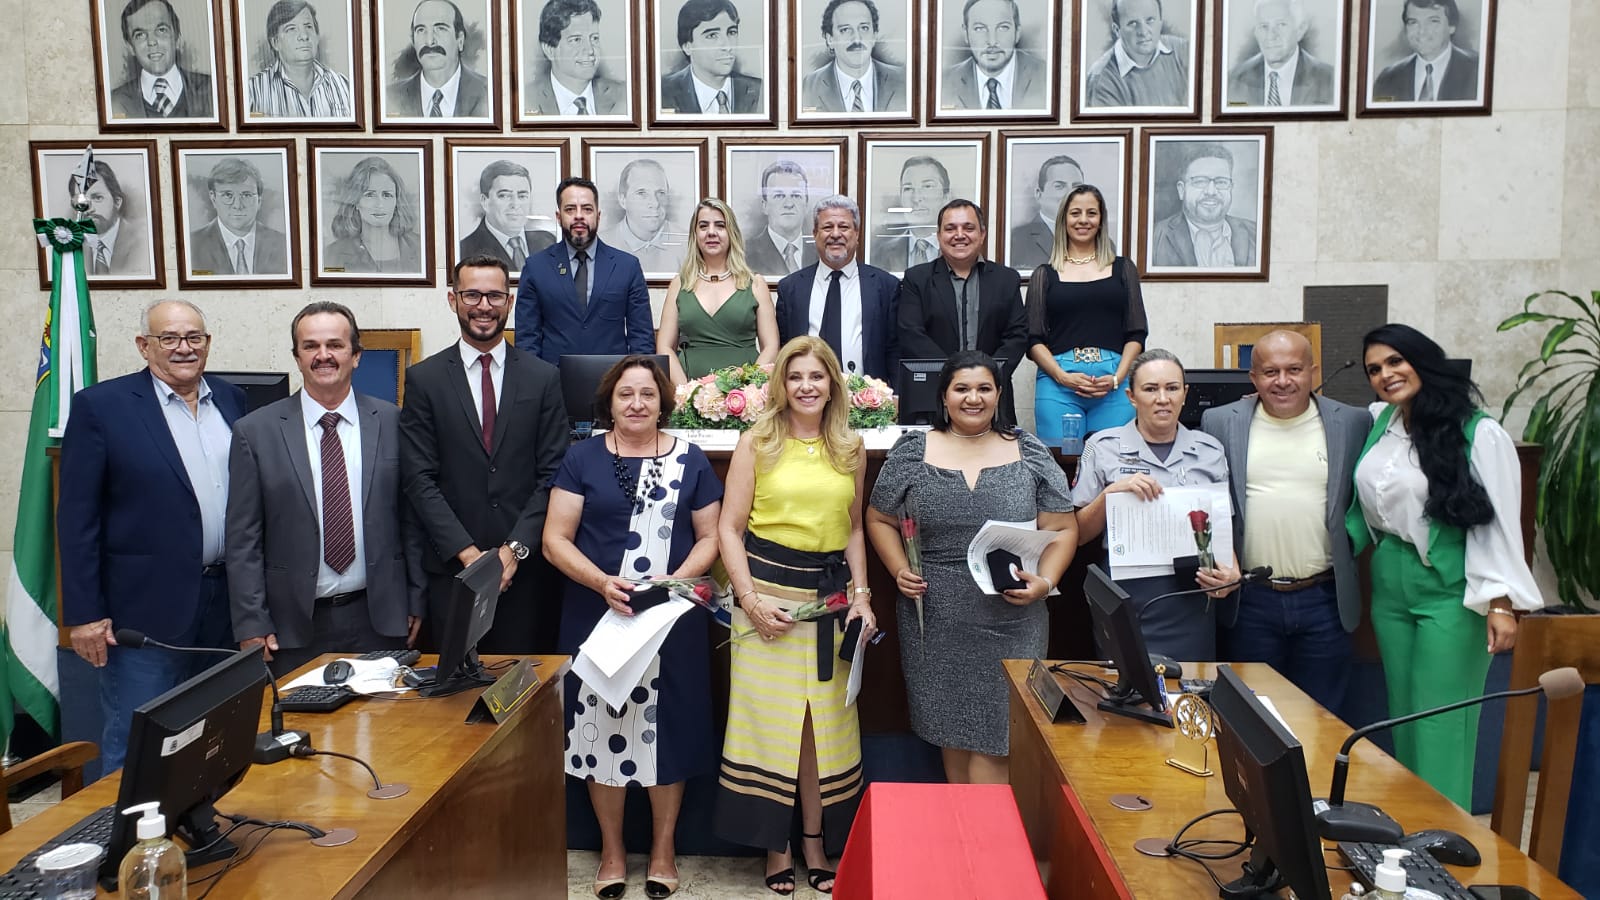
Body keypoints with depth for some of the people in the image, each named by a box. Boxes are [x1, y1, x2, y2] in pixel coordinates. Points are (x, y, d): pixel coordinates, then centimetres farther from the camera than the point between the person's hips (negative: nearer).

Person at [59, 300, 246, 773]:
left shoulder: (231, 400, 8)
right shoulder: (100, 405, -6)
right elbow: (77, 517, -7)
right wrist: (84, 614, -11)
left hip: (226, 607, 5)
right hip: (144, 610, -4)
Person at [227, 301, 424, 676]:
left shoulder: (392, 422, 2)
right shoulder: (255, 432, -1)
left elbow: (411, 519, 5)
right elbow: (243, 540, -1)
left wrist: (416, 601, 4)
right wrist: (251, 625, -4)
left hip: (379, 618, 1)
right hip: (294, 625, -1)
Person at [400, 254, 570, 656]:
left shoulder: (543, 377, 5)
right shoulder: (423, 379, 3)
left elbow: (552, 474, 1)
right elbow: (419, 479, -2)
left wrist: (515, 548, -9)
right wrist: (467, 552, -10)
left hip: (525, 566, 0)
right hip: (452, 568, 0)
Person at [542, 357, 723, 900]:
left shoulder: (690, 460, 4)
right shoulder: (583, 458, 1)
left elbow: (709, 537, 6)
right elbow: (555, 539, -2)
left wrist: (677, 579, -13)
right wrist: (602, 581, -18)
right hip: (596, 617, 0)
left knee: (665, 727, 7)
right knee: (601, 726, 7)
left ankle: (663, 849, 25)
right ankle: (611, 851, 25)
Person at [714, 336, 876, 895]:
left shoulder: (850, 449, 9)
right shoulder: (757, 442, -1)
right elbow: (729, 527, -3)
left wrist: (862, 594, 4)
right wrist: (750, 599, -11)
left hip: (829, 596, 3)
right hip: (768, 589, -3)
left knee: (825, 721, 8)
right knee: (770, 717, 3)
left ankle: (815, 842, 23)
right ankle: (775, 845, 18)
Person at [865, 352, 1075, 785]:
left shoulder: (1031, 456, 3)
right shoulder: (911, 453, 4)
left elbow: (1063, 529, 4)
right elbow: (880, 519, 11)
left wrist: (1045, 581, -12)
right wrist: (899, 570, -4)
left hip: (1011, 623, -1)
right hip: (936, 625, 1)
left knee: (993, 742, -2)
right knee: (951, 730, 13)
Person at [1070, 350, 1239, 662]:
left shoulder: (1209, 451, 8)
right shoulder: (1103, 447, 2)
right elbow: (1079, 533, 1)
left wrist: (1231, 571, -5)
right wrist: (1111, 492, -15)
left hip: (1191, 597, 2)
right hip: (1124, 594, -2)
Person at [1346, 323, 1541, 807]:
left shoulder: (1478, 433, -10)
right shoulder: (1378, 423, 6)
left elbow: (1500, 520, -12)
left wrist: (1502, 602, -15)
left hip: (1450, 590, -6)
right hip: (1390, 587, 6)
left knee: (1441, 724, -3)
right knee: (1403, 715, 13)